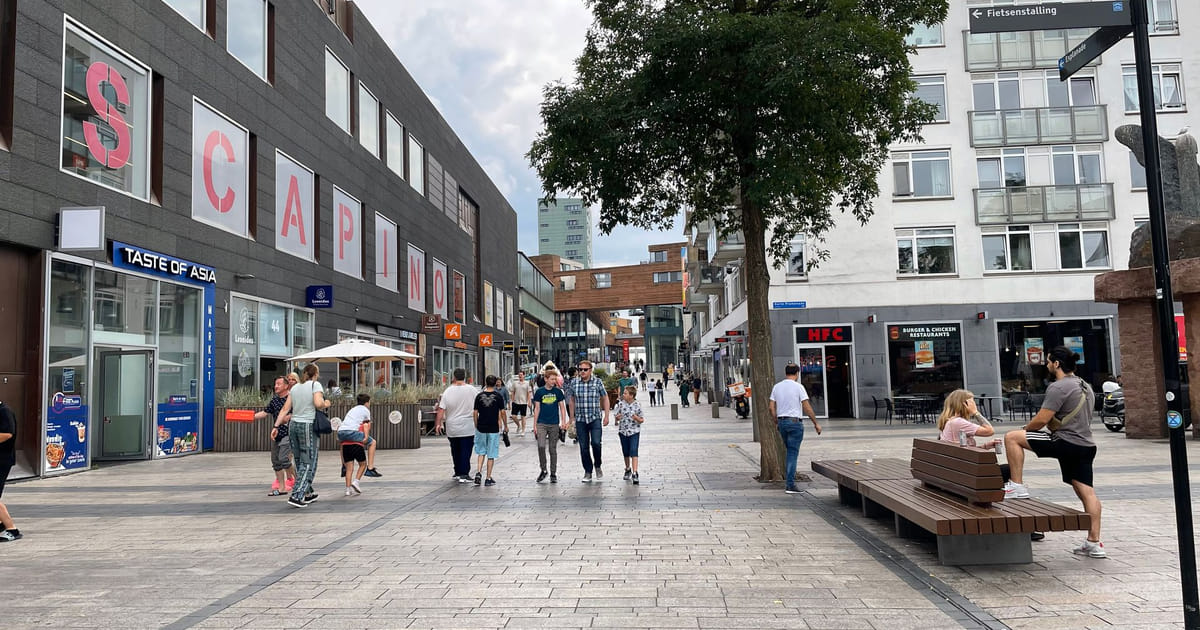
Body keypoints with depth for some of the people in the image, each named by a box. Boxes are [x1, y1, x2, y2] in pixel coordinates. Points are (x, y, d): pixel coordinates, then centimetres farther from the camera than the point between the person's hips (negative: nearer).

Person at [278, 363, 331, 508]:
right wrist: (326, 404, 1)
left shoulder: (295, 388, 12)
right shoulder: (315, 384, -5)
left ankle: (307, 494, 26)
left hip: (293, 424, 7)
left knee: (300, 462, 15)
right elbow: (318, 404, -20)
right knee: (308, 463, -1)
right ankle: (296, 496, -10)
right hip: (308, 426, -6)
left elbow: (285, 409, 8)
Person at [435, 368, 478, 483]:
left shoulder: (448, 391, -4)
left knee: (455, 451, 16)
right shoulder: (471, 390, -6)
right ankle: (464, 474, -5)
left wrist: (438, 423, 1)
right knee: (466, 451, 1)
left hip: (452, 428, 2)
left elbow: (441, 409, -6)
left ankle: (457, 472, 24)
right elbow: (476, 408, 0)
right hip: (468, 427, -2)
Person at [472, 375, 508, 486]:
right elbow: (502, 412, -3)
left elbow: (475, 413, 2)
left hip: (481, 428, 2)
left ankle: (478, 472, 0)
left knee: (481, 452, 17)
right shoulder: (498, 396, -5)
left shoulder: (479, 396, 0)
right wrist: (505, 426, 9)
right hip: (493, 428, -2)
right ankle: (488, 479, 7)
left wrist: (476, 426, 14)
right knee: (491, 455, 5)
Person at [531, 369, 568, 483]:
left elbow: (562, 407, 6)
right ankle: (543, 470, 5)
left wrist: (563, 422, -3)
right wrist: (535, 425, 1)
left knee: (553, 449, 5)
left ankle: (553, 474, 15)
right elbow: (537, 409, 4)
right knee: (541, 446, -14)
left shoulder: (558, 392, 4)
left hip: (554, 424, 1)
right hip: (541, 423, -1)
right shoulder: (539, 391, 2)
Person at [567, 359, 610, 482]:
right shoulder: (575, 383, 2)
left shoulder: (597, 382, -2)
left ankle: (597, 466, 10)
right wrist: (572, 417, 12)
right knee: (584, 447, 4)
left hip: (595, 418, -2)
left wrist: (606, 416, 1)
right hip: (580, 420, 2)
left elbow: (605, 398, 5)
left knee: (595, 443, -16)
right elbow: (571, 400, 14)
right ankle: (587, 472, 17)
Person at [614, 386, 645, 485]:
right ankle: (628, 469, 35)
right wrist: (617, 418, -15)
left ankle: (634, 473, -15)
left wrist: (636, 418, -22)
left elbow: (642, 420, -2)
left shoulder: (637, 405, -8)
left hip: (634, 432, -3)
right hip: (623, 431, 3)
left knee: (633, 452, -13)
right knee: (625, 452, 14)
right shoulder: (621, 404, -1)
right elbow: (616, 416, 7)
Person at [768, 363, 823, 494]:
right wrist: (816, 423, -3)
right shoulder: (798, 387, -8)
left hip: (781, 422, 5)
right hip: (795, 422, -5)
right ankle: (790, 485, -5)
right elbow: (807, 407, -10)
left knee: (790, 452, 18)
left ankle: (789, 482, 20)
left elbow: (771, 407, 7)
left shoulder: (777, 386, 8)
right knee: (792, 453, -3)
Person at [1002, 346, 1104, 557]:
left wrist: (1025, 430, 3)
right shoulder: (1085, 387, 19)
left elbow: (1042, 420, -16)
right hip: (1086, 445, 10)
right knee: (1086, 492, 9)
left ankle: (1017, 486, -5)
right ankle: (1094, 543, 10)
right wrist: (1054, 425, 25)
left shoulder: (1058, 387, -12)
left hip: (1066, 443, -10)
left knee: (1011, 437, -7)